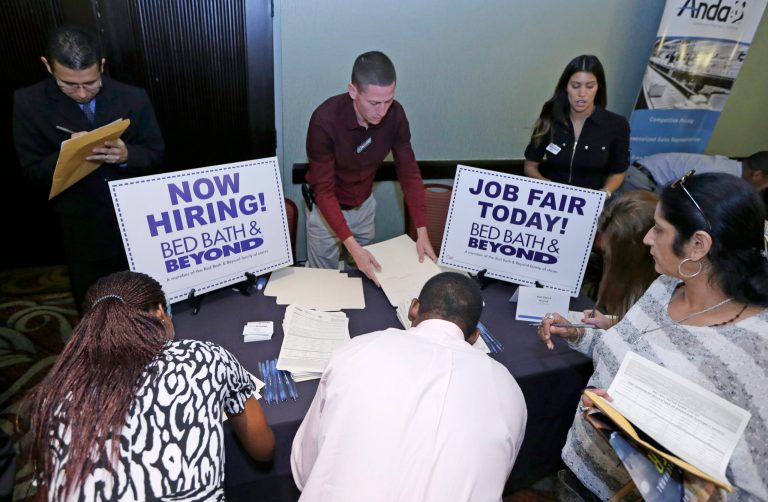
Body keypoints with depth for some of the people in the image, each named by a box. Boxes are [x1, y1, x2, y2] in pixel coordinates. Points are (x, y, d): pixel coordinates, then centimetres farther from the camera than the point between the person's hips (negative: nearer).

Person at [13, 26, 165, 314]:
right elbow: (33, 172, -4)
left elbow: (156, 154, -1)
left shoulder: (133, 98, -5)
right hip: (82, 231, 0)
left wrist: (127, 155, -24)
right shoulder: (29, 103, -6)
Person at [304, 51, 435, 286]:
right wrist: (352, 246, -38)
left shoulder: (395, 115, -19)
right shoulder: (325, 120, -32)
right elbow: (324, 190, -29)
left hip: (365, 205, 4)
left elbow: (408, 172, -12)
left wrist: (422, 231, -18)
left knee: (365, 276, 18)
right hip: (327, 208, -3)